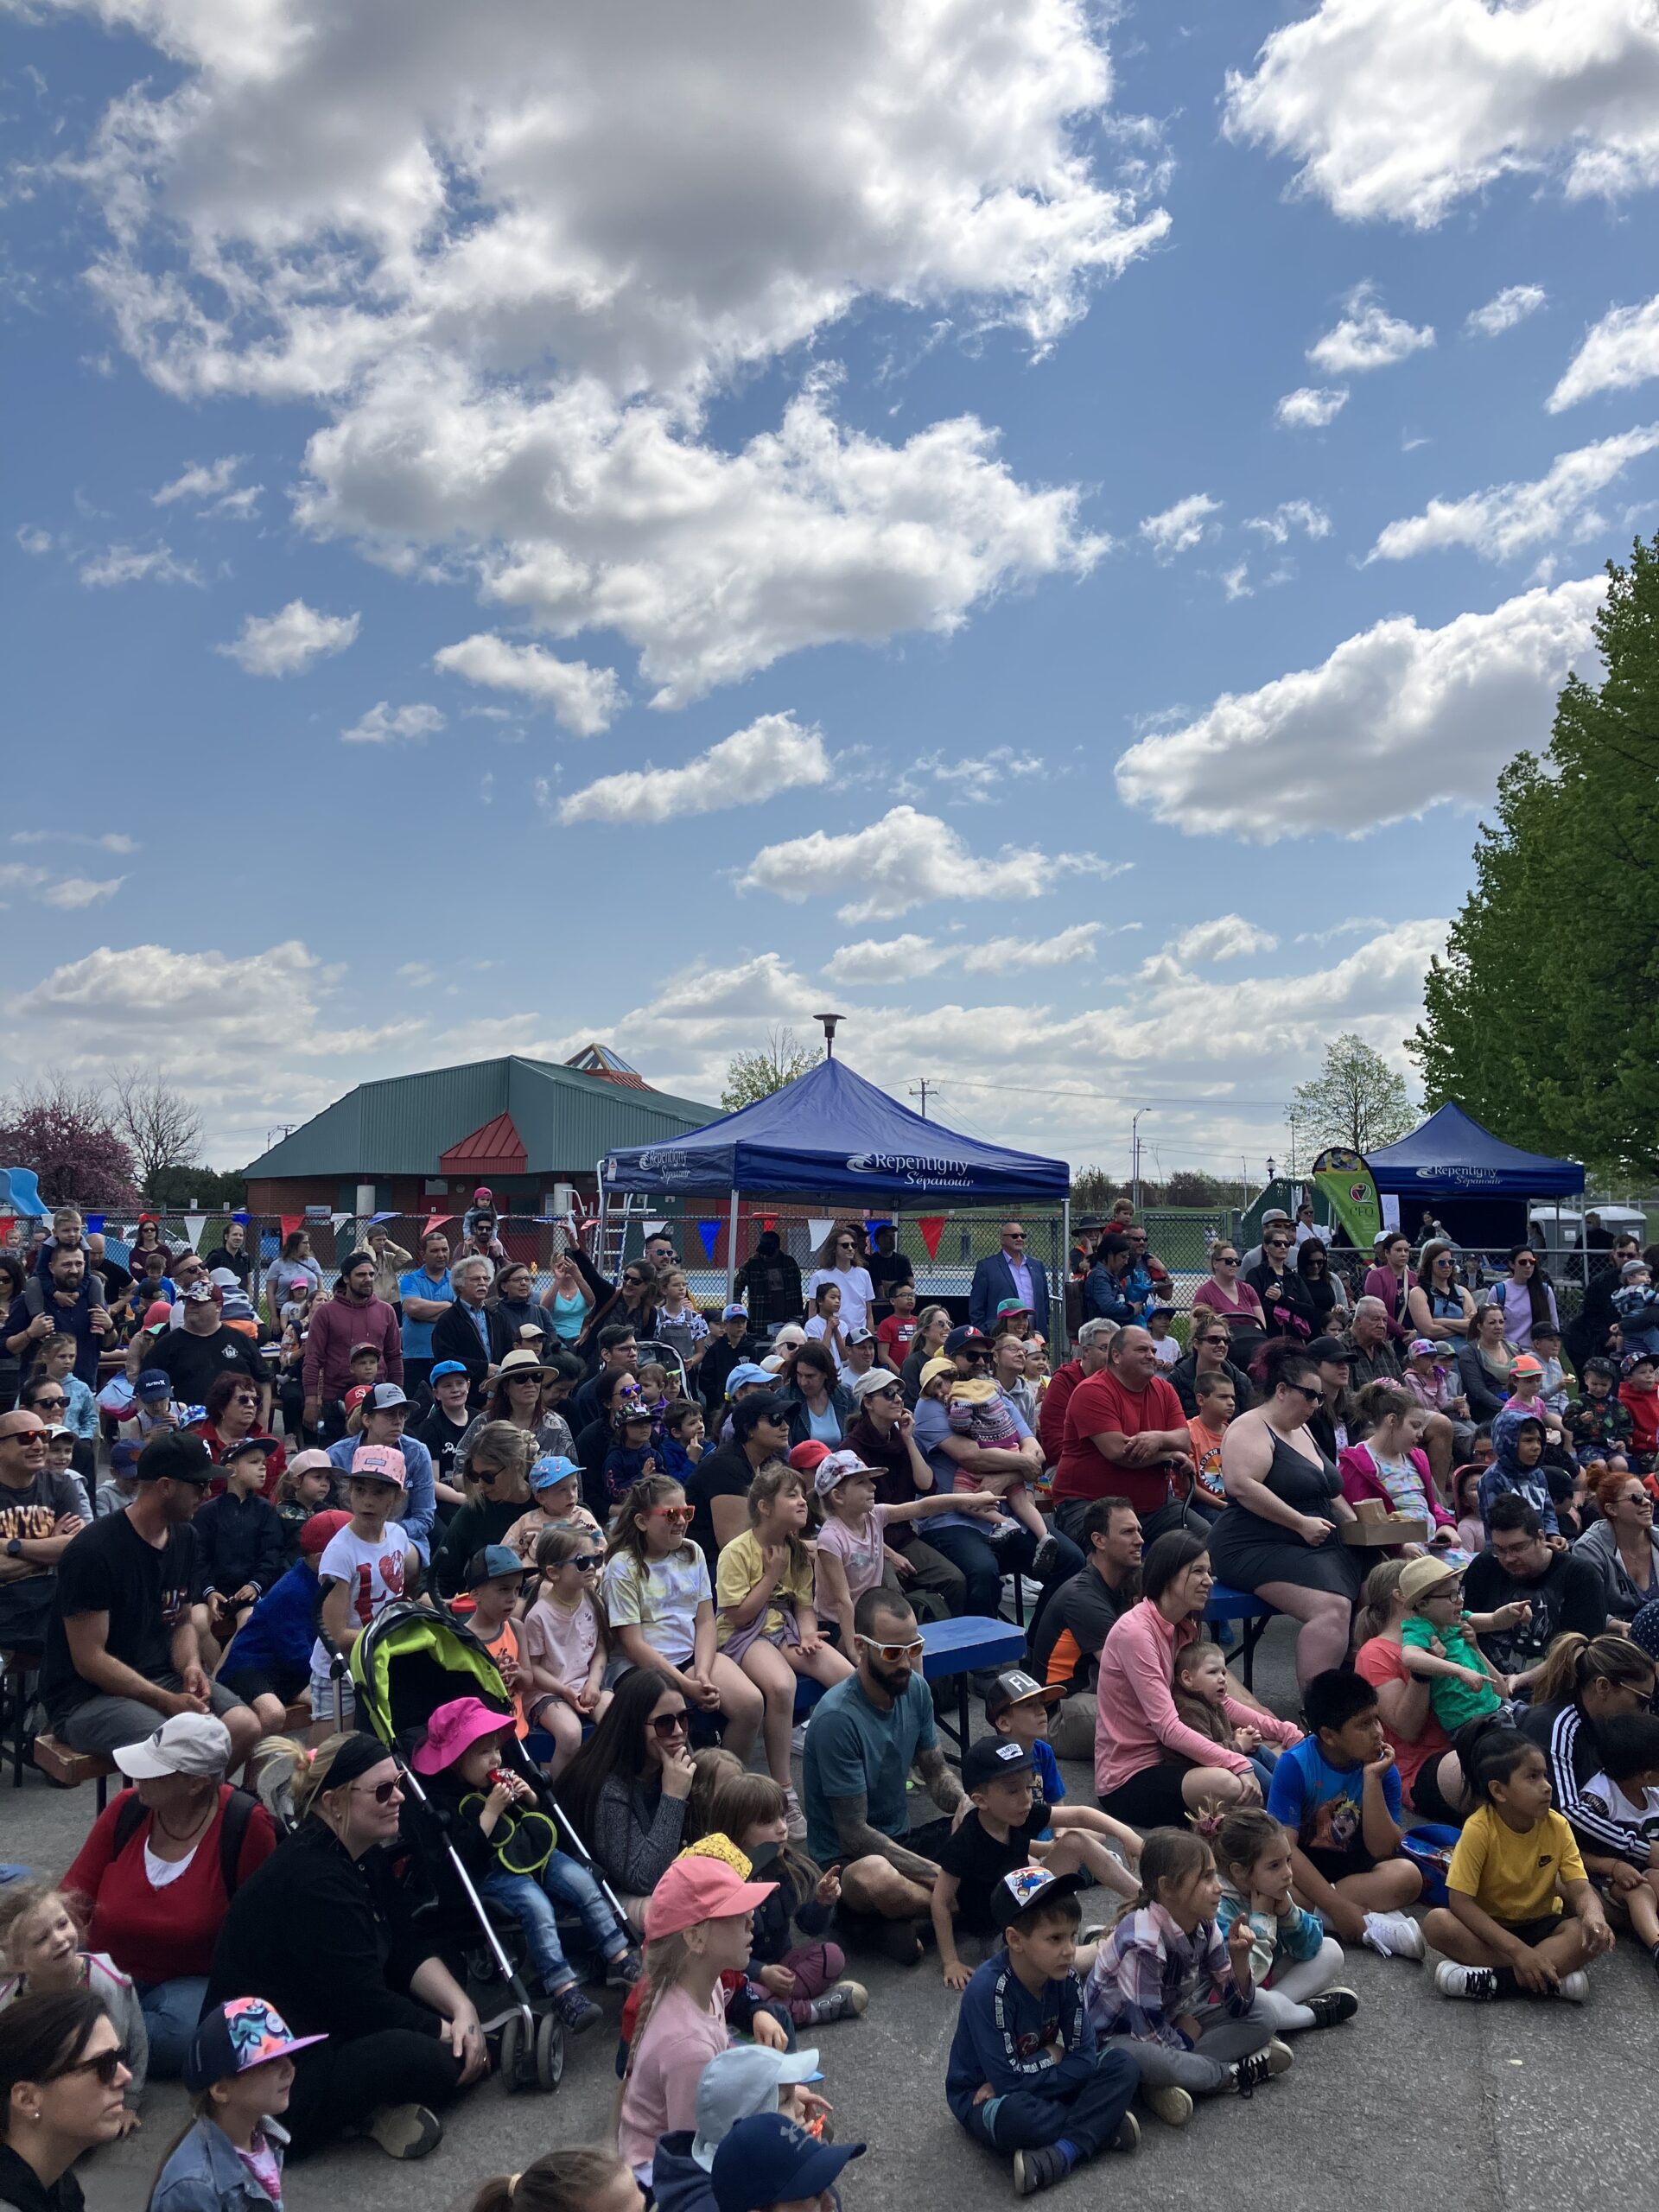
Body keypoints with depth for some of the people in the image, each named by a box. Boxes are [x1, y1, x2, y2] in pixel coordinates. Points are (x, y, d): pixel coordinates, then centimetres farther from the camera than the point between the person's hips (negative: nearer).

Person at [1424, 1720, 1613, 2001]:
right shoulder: (1479, 1829, -22)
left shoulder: (1557, 1827, -11)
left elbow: (1581, 1889, -14)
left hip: (1540, 1925, 3)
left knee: (1597, 1935, -27)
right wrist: (1517, 1949, -32)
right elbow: (1460, 1901, -24)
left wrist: (1594, 1917, -39)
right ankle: (1554, 1977, -29)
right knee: (1437, 1923, -32)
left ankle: (1492, 1979, -28)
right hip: (1489, 1927, -2)